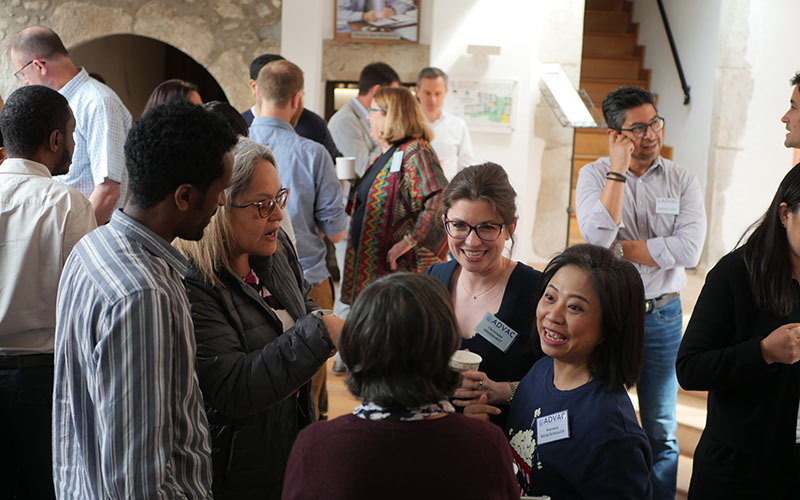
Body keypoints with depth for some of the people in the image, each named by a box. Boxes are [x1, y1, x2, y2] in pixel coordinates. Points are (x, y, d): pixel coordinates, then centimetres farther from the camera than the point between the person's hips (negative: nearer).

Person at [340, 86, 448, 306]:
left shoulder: (415, 153, -15)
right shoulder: (385, 155, 16)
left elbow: (441, 200, -29)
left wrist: (409, 240, -27)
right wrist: (353, 189, 13)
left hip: (398, 266, -9)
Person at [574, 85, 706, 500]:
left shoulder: (683, 180, 1)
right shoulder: (595, 175, -2)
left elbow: (689, 250, -14)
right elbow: (598, 235, -21)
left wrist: (620, 249, -14)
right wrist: (619, 169, -18)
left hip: (662, 314, 1)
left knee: (662, 430, 8)